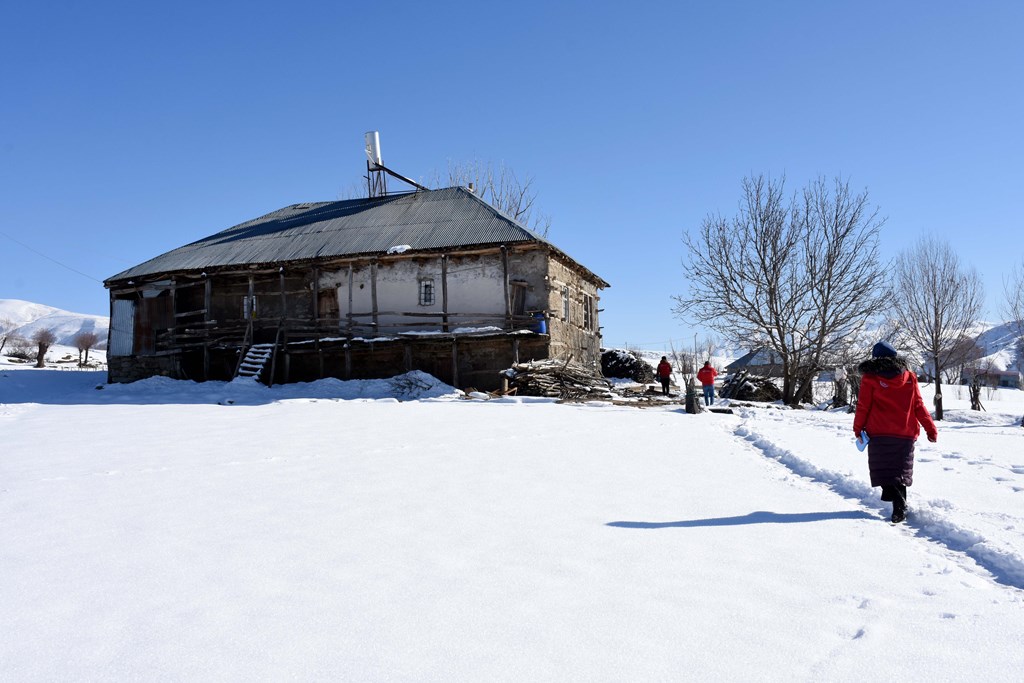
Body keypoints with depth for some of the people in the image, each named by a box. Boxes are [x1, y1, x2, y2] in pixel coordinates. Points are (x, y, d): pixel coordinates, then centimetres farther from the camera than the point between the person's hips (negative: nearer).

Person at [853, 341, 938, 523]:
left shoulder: (870, 378, -2)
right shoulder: (909, 377, 7)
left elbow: (863, 407, -3)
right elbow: (919, 406, 7)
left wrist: (858, 429, 8)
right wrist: (931, 429, 13)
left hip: (879, 434, -3)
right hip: (906, 434, 4)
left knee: (884, 471, 0)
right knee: (900, 471, 15)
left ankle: (899, 505, -19)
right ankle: (900, 505, 14)